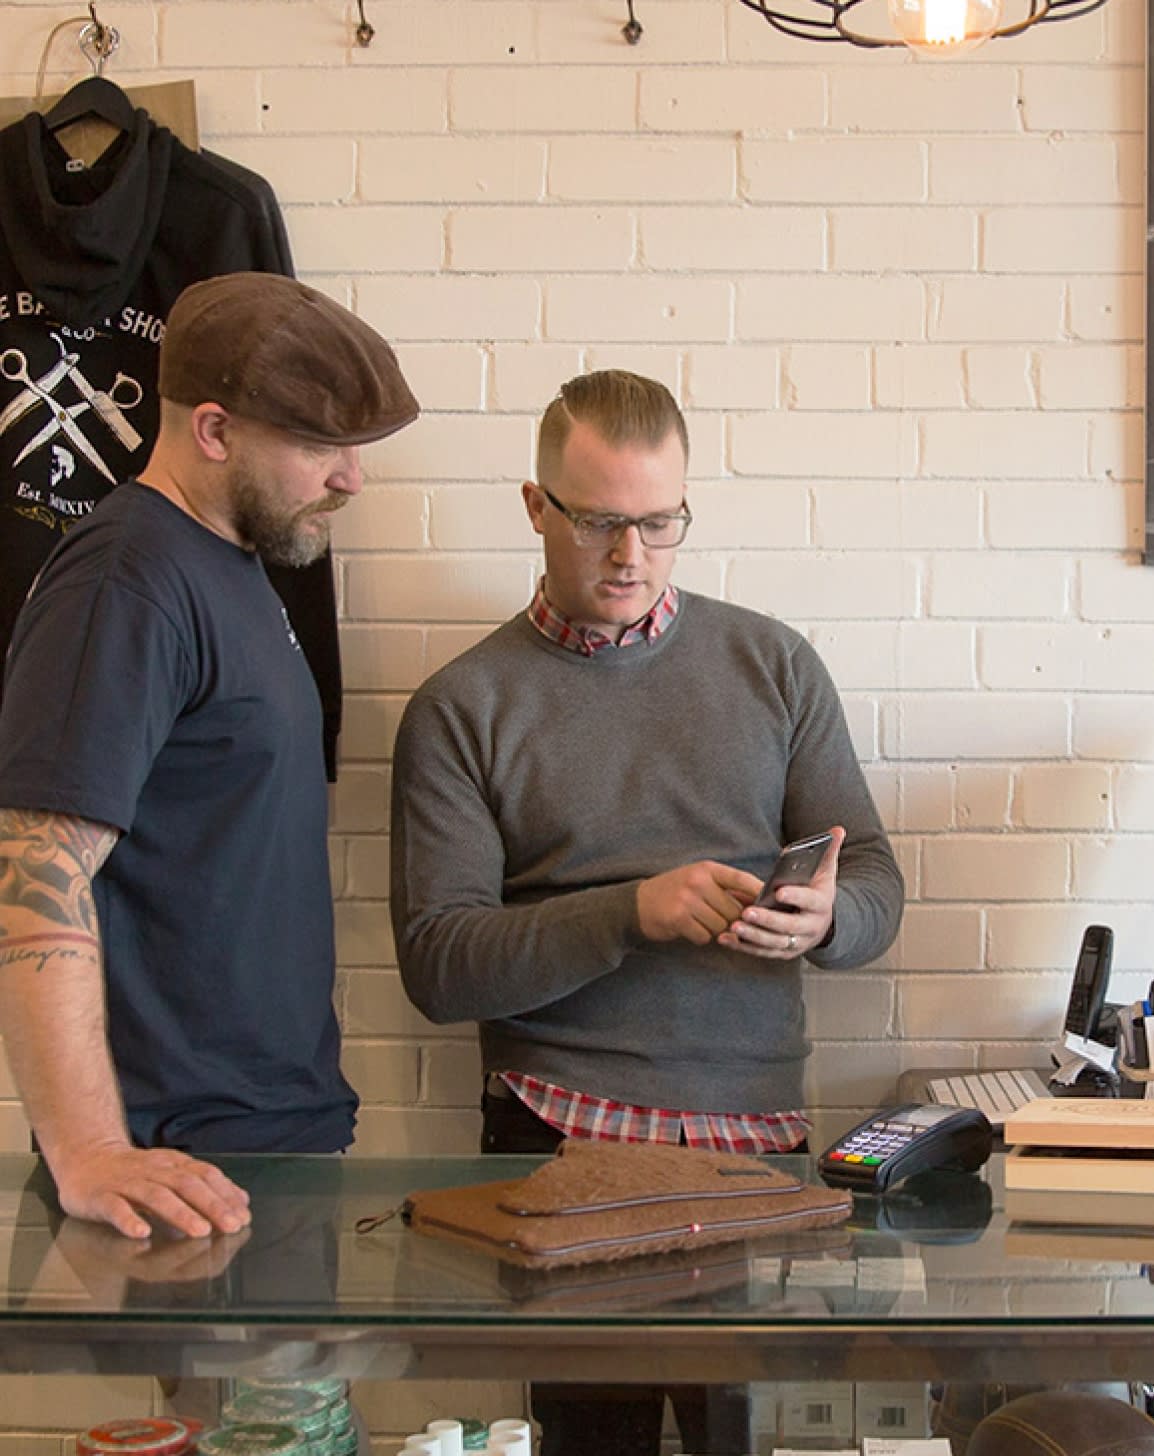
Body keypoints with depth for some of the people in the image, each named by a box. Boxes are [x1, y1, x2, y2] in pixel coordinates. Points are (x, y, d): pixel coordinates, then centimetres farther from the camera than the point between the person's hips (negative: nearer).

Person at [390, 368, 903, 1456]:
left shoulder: (773, 662, 10)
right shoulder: (461, 707, 3)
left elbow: (875, 882, 10)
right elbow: (438, 963, -4)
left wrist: (824, 918, -14)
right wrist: (634, 913, -17)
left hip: (759, 1129, 2)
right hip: (564, 1132, -1)